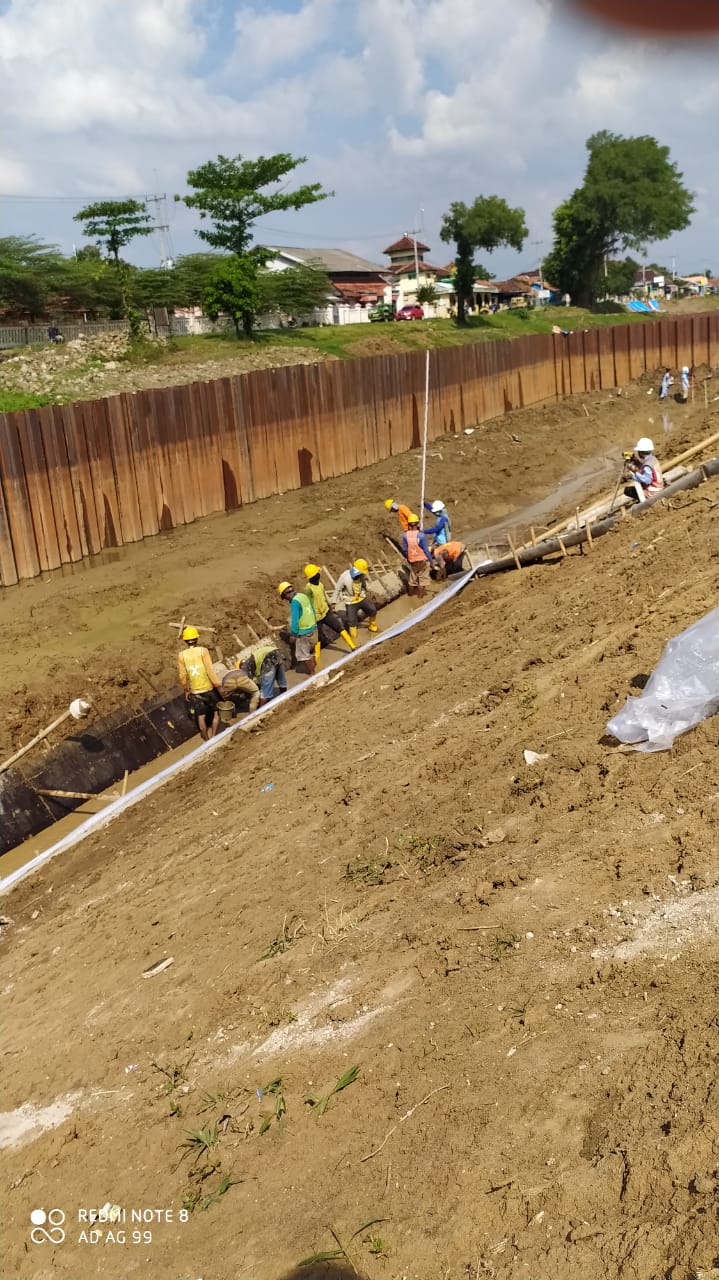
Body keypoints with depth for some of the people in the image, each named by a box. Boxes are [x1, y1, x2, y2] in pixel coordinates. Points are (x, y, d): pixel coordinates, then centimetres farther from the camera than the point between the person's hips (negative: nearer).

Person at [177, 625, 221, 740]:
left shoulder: (181, 655, -3)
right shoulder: (203, 650, -10)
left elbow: (182, 675, -1)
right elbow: (210, 670, -14)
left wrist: (186, 690, 11)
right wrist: (217, 684, -6)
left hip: (195, 691, 2)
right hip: (208, 688, -1)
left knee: (201, 717, 10)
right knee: (215, 713, 17)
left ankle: (207, 740, 19)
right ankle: (213, 736, 14)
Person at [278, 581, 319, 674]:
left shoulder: (295, 601, -21)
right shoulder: (304, 596, 3)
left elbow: (294, 619, -20)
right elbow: (313, 611, 12)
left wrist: (293, 634, -10)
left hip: (303, 632, -8)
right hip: (313, 628, 8)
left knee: (303, 655, 6)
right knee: (312, 652, 22)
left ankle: (311, 674, 14)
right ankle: (314, 670, 34)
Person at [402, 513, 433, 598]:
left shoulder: (405, 535, -13)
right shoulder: (421, 535, -23)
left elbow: (405, 549, -3)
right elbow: (426, 550, -16)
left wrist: (407, 558, 16)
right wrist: (430, 560, -4)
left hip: (412, 561, 3)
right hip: (422, 560, -3)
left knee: (413, 577, 24)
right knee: (422, 578, 16)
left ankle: (410, 592, 39)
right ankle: (420, 594, 26)